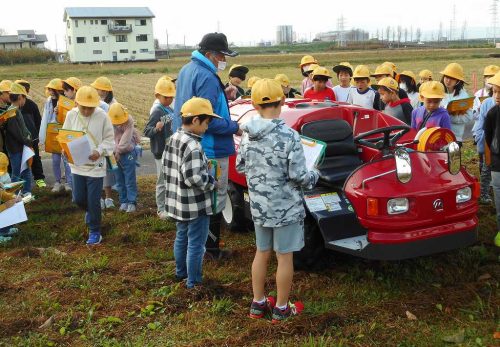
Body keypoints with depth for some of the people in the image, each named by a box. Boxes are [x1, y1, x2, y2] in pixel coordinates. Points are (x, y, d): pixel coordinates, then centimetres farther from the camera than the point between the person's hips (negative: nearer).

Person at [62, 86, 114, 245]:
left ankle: (95, 232, 20)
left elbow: (109, 139, -6)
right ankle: (91, 212, 45)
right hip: (77, 164, 4)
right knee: (78, 199, 12)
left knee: (93, 201, 1)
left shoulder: (102, 116, -14)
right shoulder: (71, 115, -5)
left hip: (95, 165, -3)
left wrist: (99, 151, -23)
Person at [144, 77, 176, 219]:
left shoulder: (170, 110, 7)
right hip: (161, 152, -8)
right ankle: (161, 209, 13)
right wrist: (156, 128, -38)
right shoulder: (157, 111, -15)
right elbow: (146, 131, -20)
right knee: (163, 181, 1)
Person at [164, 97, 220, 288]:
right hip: (196, 206, -9)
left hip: (178, 202, 10)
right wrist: (212, 182, -13)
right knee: (196, 244, 2)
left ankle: (181, 272, 40)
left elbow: (167, 168, 14)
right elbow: (195, 179, -29)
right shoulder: (192, 146, -24)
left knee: (181, 238, 24)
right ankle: (193, 283, 11)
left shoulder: (173, 139, 6)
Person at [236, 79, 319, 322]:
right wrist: (315, 176, 2)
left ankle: (258, 304, 30)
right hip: (286, 207, -5)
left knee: (261, 253, 19)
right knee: (285, 257, 8)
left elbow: (240, 167, 9)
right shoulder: (289, 135, -19)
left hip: (258, 206, 6)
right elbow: (298, 176, -19)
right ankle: (281, 309, 20)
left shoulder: (248, 135, -1)